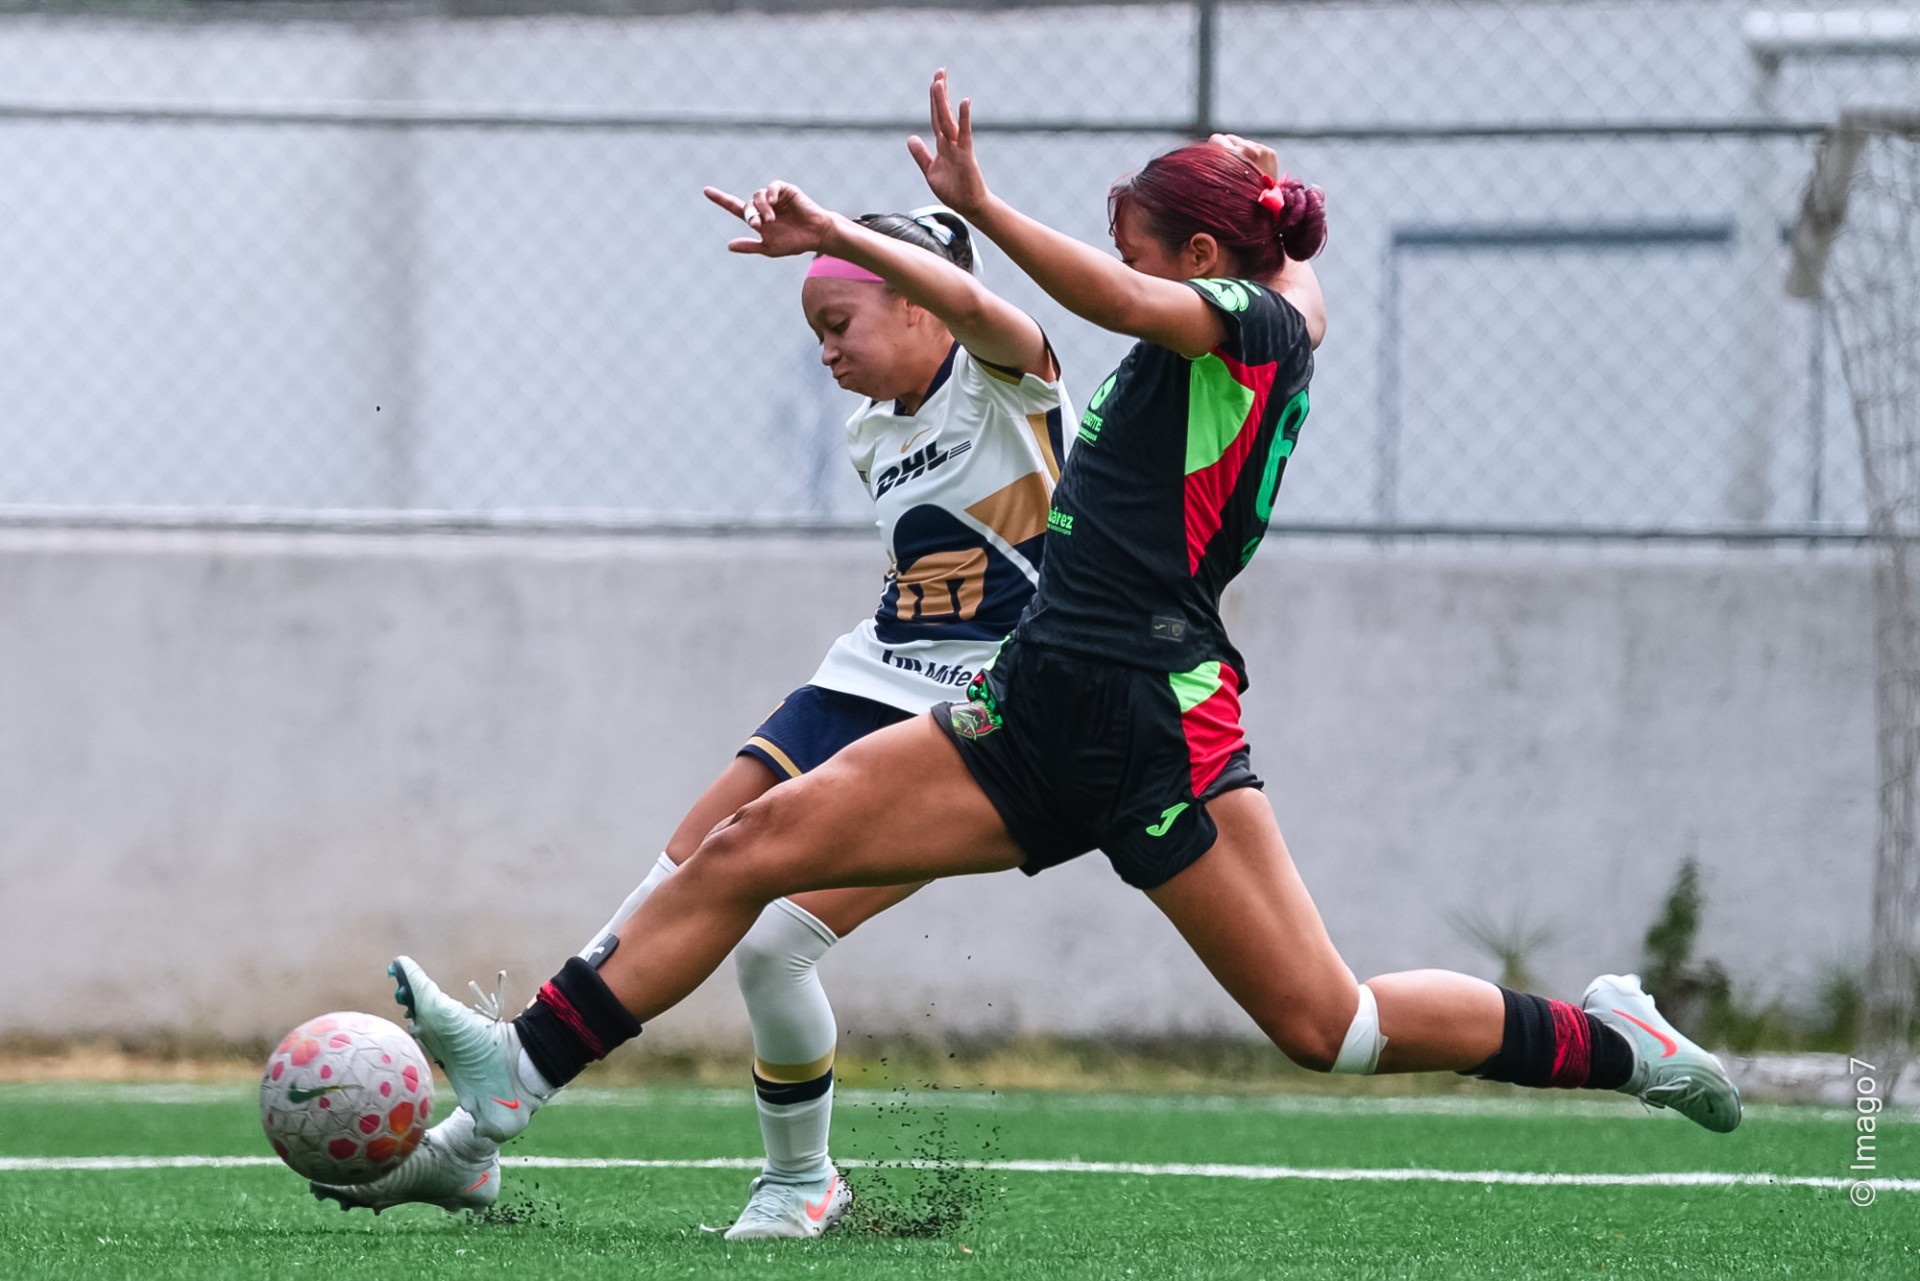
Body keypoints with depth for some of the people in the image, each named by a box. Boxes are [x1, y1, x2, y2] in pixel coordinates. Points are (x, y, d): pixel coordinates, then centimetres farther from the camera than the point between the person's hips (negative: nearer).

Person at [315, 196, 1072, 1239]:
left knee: (773, 942, -20)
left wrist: (834, 231, -45)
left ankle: (802, 1180, 5)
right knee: (659, 910, -4)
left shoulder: (1001, 376, -8)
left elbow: (972, 303, -32)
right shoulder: (874, 434, 16)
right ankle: (468, 1143, -1)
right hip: (858, 685, 8)